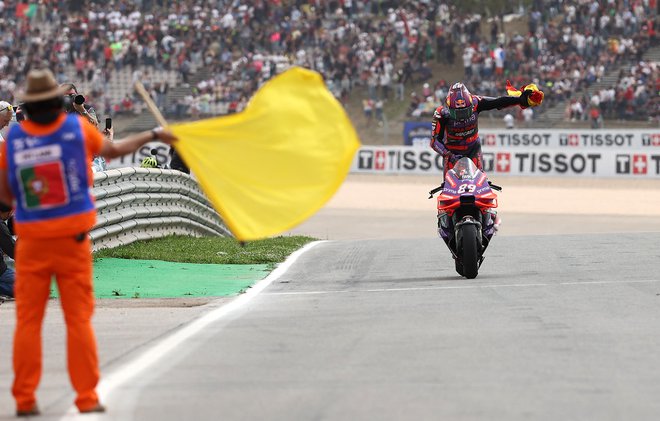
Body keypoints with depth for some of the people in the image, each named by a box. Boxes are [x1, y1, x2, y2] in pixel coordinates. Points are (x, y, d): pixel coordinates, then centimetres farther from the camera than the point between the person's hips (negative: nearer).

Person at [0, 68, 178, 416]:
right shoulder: (78, 128, -6)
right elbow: (114, 151, 9)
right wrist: (153, 136, 24)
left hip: (31, 242, 1)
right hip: (72, 242, -1)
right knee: (79, 319, 4)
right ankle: (87, 398, 3)